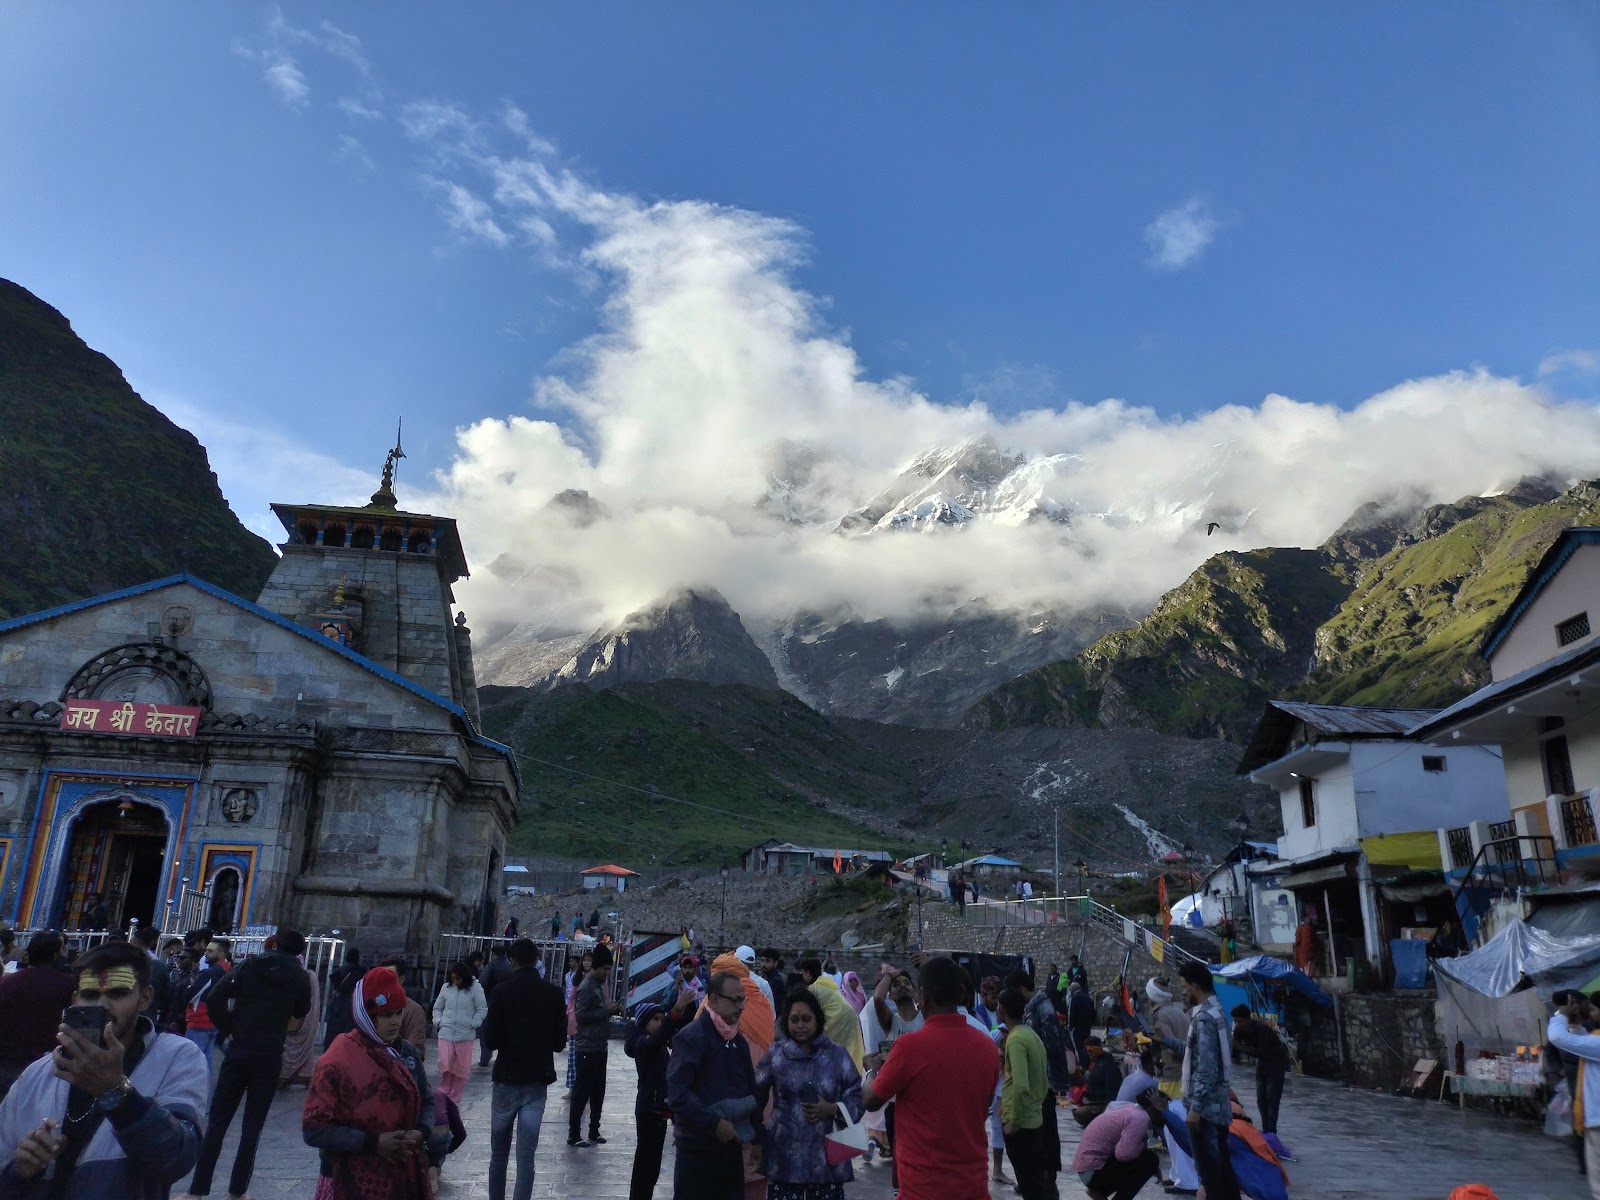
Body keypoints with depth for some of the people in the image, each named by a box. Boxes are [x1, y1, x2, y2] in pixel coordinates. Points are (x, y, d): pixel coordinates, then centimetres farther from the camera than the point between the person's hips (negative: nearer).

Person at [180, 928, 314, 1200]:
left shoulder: (251, 965, 2)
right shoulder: (299, 976, 2)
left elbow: (214, 998, -6)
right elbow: (301, 1014, 12)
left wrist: (228, 1031, 2)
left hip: (238, 1052, 1)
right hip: (269, 1057, 0)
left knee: (217, 1123, 8)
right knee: (252, 1127, 8)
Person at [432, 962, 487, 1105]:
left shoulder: (475, 988, -3)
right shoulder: (446, 987, 5)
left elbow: (482, 1009, 1)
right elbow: (437, 1007, 17)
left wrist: (473, 1023, -7)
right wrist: (438, 1021, 2)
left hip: (465, 1035, -1)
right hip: (446, 1033, 1)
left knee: (462, 1068, 5)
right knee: (444, 1064, -10)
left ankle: (455, 1098, 19)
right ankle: (443, 1094, 8)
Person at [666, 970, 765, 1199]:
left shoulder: (738, 1041, 13)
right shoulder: (691, 1037, -13)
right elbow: (677, 1095, -21)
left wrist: (756, 1137, 12)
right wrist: (715, 1124, -21)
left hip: (732, 1147, 7)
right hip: (697, 1149, -7)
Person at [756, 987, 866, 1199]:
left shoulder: (837, 1055, 4)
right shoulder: (775, 1054, 4)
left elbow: (857, 1098, 4)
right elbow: (756, 1095, 8)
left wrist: (832, 1109, -12)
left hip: (826, 1157, 0)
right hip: (784, 1158, 0)